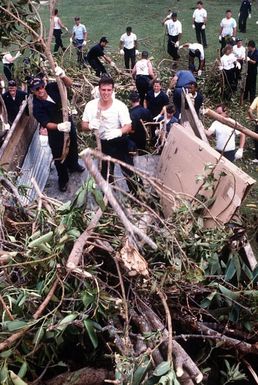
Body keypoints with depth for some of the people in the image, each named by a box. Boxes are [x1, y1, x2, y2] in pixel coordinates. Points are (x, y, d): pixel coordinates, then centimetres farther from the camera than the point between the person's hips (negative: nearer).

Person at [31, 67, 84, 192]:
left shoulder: (51, 88, -16)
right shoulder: (37, 107, -27)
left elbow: (69, 83, -20)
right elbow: (46, 123, -31)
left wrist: (62, 76, -44)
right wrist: (58, 126, -50)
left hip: (68, 123, 5)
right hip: (55, 132, -5)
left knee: (73, 147, 28)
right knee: (59, 156, 7)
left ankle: (73, 165, 57)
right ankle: (63, 179, 29)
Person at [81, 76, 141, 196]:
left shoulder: (120, 106, -17)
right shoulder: (91, 105, -10)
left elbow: (128, 126, -21)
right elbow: (83, 126, -4)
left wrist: (119, 132, -43)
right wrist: (90, 125, -28)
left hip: (120, 143, -2)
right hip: (103, 144, 2)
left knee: (129, 171, 8)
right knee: (105, 174, 17)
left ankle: (136, 196, 28)